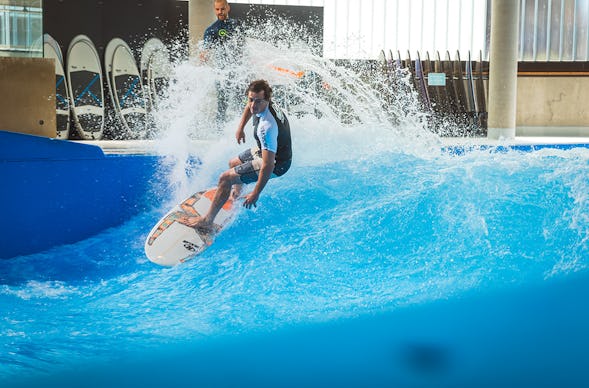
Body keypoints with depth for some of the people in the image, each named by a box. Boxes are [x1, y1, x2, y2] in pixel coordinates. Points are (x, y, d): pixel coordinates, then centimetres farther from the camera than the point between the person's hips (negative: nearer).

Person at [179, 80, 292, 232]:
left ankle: (207, 221, -3)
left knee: (225, 178, -12)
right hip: (269, 150, 9)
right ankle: (237, 195, 58)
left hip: (276, 164, -9)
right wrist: (240, 127, 14)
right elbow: (249, 107, 16)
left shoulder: (266, 127, -39)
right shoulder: (265, 104, -13)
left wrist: (256, 193, -31)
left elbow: (268, 165, -37)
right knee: (233, 163, 30)